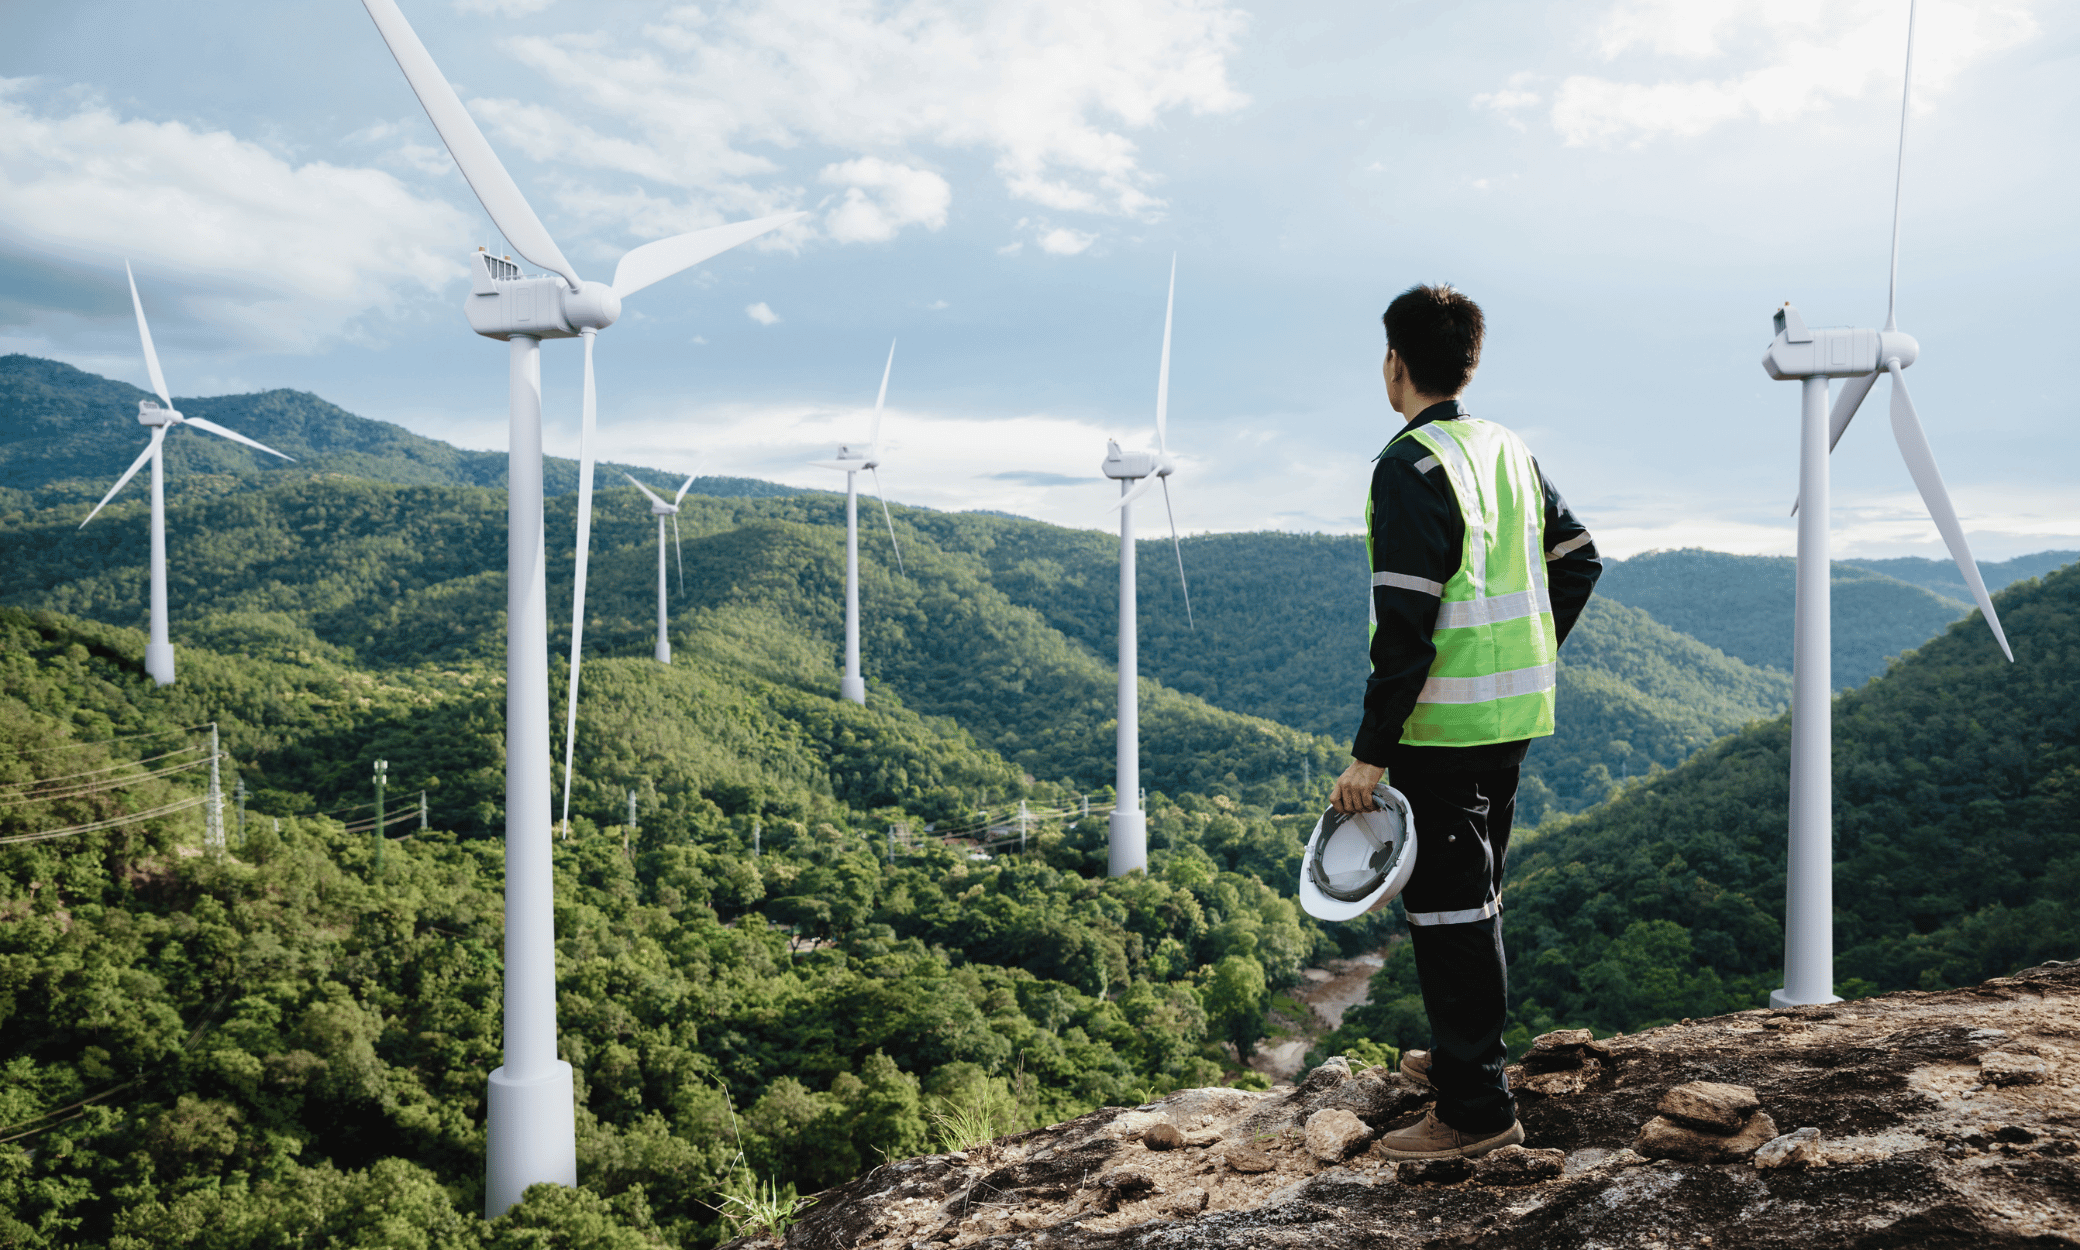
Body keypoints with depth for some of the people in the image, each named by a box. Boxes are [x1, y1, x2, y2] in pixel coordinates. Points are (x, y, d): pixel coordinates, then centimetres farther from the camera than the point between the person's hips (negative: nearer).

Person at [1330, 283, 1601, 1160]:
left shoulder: (1411, 466, -16)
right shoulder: (1510, 451, 10)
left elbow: (1405, 626, -22)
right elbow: (1579, 563, 17)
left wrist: (1370, 752, -20)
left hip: (1443, 725, -9)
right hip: (1511, 719, 9)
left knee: (1446, 903, -2)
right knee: (1473, 891, 21)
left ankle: (1474, 1107, 4)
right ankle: (1463, 1055, 35)